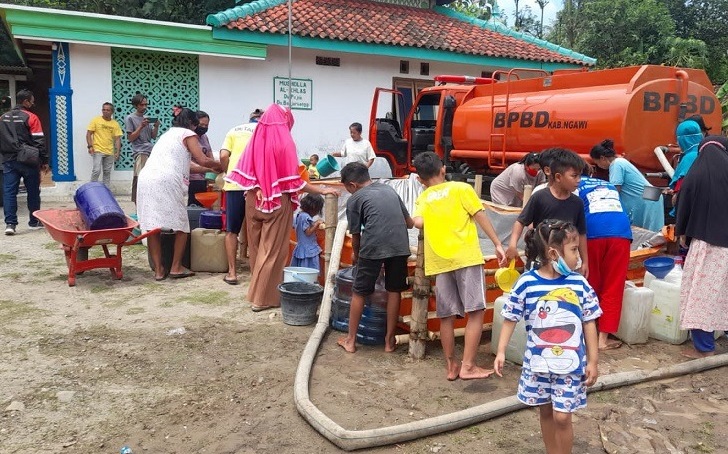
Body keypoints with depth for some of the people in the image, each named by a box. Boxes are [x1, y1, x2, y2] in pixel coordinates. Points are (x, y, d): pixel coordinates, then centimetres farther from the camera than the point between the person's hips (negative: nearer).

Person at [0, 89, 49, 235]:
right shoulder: (31, 117, -7)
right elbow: (39, 141, -10)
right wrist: (45, 161, -5)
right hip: (28, 161, -4)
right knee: (33, 191, 8)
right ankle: (34, 222, 16)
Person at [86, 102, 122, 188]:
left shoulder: (115, 124, 6)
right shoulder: (96, 120, 1)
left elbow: (117, 138, 6)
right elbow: (88, 134, 0)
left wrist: (118, 151, -4)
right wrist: (90, 146, -11)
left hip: (110, 152, 3)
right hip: (98, 150, -3)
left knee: (107, 172, 10)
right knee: (97, 170, -13)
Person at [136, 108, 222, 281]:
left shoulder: (168, 134, 33)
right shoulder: (188, 134, 10)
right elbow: (203, 160, 0)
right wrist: (219, 166, 19)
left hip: (146, 178, 7)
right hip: (167, 182, -7)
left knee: (152, 226, 5)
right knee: (181, 225, 6)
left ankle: (158, 270, 7)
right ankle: (176, 267, 8)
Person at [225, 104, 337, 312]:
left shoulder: (255, 140, 2)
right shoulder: (284, 143, -13)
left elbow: (244, 174, 1)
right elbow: (294, 181, -15)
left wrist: (254, 191, 13)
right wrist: (322, 191, -9)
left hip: (254, 201, 6)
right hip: (277, 203, -5)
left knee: (257, 247, 16)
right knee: (272, 250, 2)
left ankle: (258, 290, 27)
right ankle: (263, 297, 5)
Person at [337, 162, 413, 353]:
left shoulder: (354, 199, 11)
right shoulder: (389, 190, 23)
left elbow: (355, 235, 13)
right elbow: (410, 223, 26)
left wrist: (356, 257, 31)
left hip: (373, 246, -4)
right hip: (400, 245, 4)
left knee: (359, 293, 12)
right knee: (394, 291, 16)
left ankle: (351, 340, 22)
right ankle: (389, 340, 23)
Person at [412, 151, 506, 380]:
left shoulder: (423, 198, 12)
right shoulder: (461, 188, 7)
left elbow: (418, 223, -6)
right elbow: (480, 216, 0)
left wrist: (433, 221, 15)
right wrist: (497, 244, 3)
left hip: (439, 262, 3)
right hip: (466, 257, -3)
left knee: (446, 316, 9)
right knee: (475, 312, 0)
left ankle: (451, 366, 17)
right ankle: (468, 366, -2)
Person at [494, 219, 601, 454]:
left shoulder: (579, 283, -7)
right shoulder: (527, 282, -12)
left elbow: (589, 323, 0)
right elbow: (510, 319, -3)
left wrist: (593, 361, 2)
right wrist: (501, 352, -6)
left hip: (570, 364, 0)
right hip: (538, 362, 1)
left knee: (562, 416, -1)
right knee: (545, 412, 16)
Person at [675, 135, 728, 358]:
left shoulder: (695, 175, -7)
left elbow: (684, 209, 1)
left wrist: (682, 234, 17)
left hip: (705, 242, -3)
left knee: (702, 292, 2)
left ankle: (704, 346, 5)